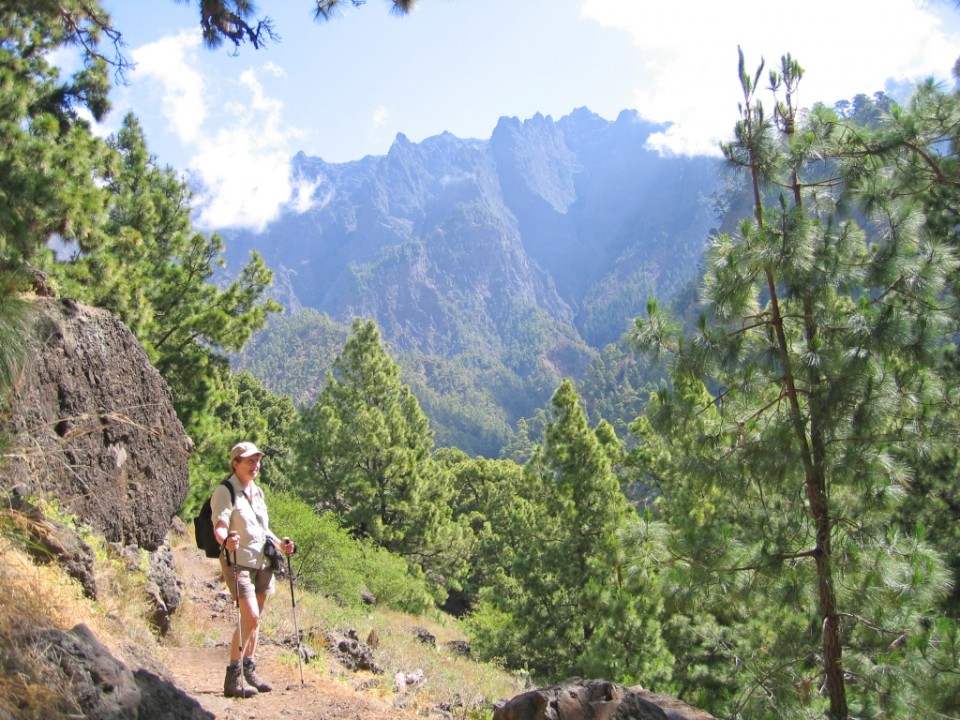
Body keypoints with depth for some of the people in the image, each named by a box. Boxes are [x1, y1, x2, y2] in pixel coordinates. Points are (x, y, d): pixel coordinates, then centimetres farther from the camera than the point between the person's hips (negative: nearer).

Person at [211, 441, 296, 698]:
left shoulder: (257, 492, 15)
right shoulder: (224, 492, -8)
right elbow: (219, 526, -21)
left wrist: (279, 544, 10)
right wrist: (225, 540, -41)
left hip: (262, 561, 8)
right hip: (238, 561, -7)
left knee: (255, 619, 11)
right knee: (250, 617, -16)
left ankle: (249, 671, 23)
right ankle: (233, 678, -8)